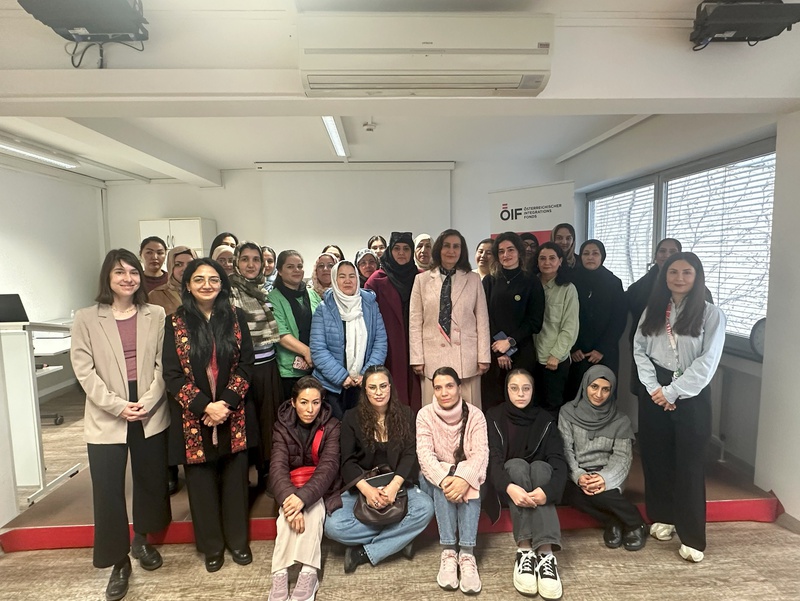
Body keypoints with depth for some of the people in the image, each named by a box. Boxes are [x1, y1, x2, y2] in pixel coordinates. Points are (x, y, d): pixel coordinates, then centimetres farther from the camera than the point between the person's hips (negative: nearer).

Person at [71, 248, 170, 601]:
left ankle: (141, 540, 38)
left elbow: (163, 364, 0)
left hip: (151, 414, 2)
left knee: (151, 480, 13)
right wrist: (118, 406, -14)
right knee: (108, 491, 3)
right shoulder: (86, 319, 1)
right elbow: (83, 370, -5)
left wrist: (147, 403, -12)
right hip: (106, 418, -1)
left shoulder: (156, 315, 3)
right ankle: (119, 562, 22)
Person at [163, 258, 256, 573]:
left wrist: (227, 402, -14)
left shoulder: (236, 317, -1)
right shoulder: (175, 323, -3)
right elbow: (172, 374, -6)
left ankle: (238, 540, 30)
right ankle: (211, 546, 30)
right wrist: (204, 406, -15)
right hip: (194, 416, 0)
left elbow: (246, 365, -2)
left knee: (234, 476, 10)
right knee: (201, 480, 11)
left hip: (233, 414, 1)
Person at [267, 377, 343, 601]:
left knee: (312, 508, -32)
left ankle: (308, 573, -32)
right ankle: (280, 575, -32)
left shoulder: (332, 426, -10)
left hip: (321, 489, -1)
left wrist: (303, 497, -38)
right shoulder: (282, 426, -6)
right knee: (289, 512, -30)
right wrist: (289, 497, -37)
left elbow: (328, 467, -22)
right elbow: (277, 467, -18)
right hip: (291, 488, 1)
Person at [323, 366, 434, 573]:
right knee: (333, 526, -26)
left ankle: (365, 552, -18)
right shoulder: (352, 418, -2)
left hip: (398, 484, 0)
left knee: (425, 507, -30)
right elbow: (348, 461, -8)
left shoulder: (404, 415, 0)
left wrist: (394, 486, -26)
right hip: (360, 486, 0)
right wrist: (366, 489, -26)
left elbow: (410, 455, -9)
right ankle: (398, 538, -11)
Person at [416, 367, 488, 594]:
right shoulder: (425, 414, -9)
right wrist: (444, 479, -37)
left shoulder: (475, 415, -8)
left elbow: (481, 453, -19)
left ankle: (467, 553, -36)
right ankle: (448, 552, -34)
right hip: (435, 478, 0)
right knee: (445, 484, -34)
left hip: (466, 476, 0)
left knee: (466, 485, -33)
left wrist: (464, 479, -39)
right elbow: (424, 454, -19)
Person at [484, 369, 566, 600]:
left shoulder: (545, 419, 1)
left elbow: (558, 460, -13)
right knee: (517, 464, -32)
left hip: (539, 479, 1)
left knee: (540, 467, -31)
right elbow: (492, 459, -17)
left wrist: (548, 490, -34)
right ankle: (525, 551, -41)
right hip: (507, 485, -1)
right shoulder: (494, 417, -4)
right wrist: (509, 487, -38)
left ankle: (546, 553, -44)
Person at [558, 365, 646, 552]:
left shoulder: (620, 420, 1)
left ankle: (636, 525, -6)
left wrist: (605, 478, -24)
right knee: (566, 490, -32)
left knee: (600, 493, -34)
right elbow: (565, 449, -3)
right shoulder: (568, 412, 0)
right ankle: (613, 522, -11)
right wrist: (578, 476, -20)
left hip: (607, 476, -1)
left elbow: (622, 456, -4)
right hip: (577, 475, 1)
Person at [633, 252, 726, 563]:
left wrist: (672, 392, -13)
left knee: (689, 464, 0)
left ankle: (692, 537, 11)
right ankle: (662, 517, 29)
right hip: (654, 393, 4)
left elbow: (707, 362, -11)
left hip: (691, 396, -3)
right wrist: (654, 388, -10)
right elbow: (639, 350, 2)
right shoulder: (652, 310, 8)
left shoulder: (711, 313, -4)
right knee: (656, 457, 11)